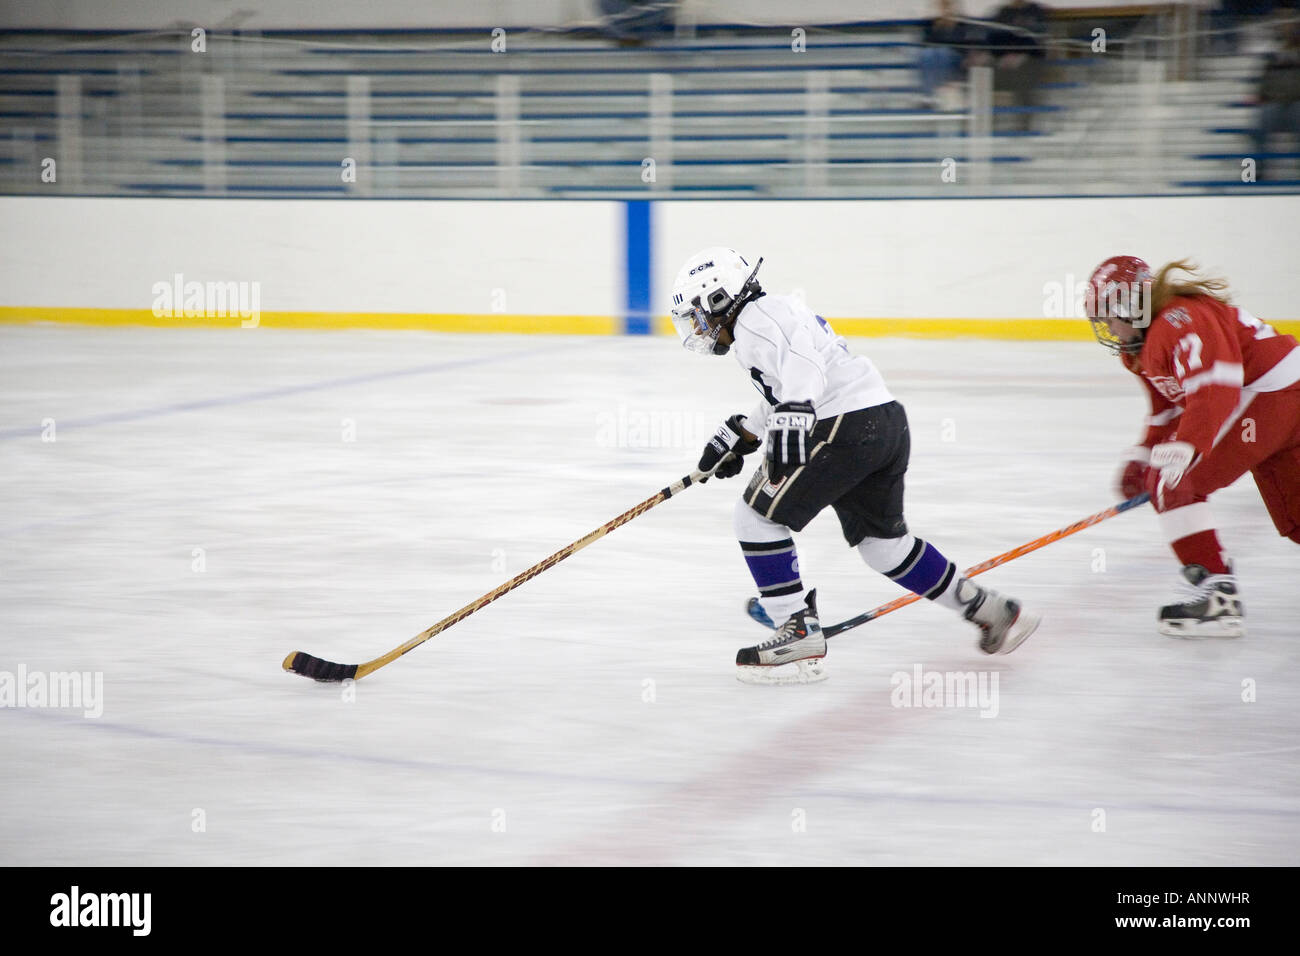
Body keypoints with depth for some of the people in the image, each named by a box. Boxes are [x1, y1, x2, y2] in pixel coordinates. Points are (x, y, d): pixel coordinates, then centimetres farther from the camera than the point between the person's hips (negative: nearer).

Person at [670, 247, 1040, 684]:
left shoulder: (755, 320, -5)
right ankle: (992, 611, 30)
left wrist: (788, 429, -33)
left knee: (758, 515, -4)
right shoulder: (781, 309, 26)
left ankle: (800, 636, -6)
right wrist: (739, 437, 38)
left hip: (846, 429, -10)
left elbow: (800, 362, -24)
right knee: (883, 540, 23)